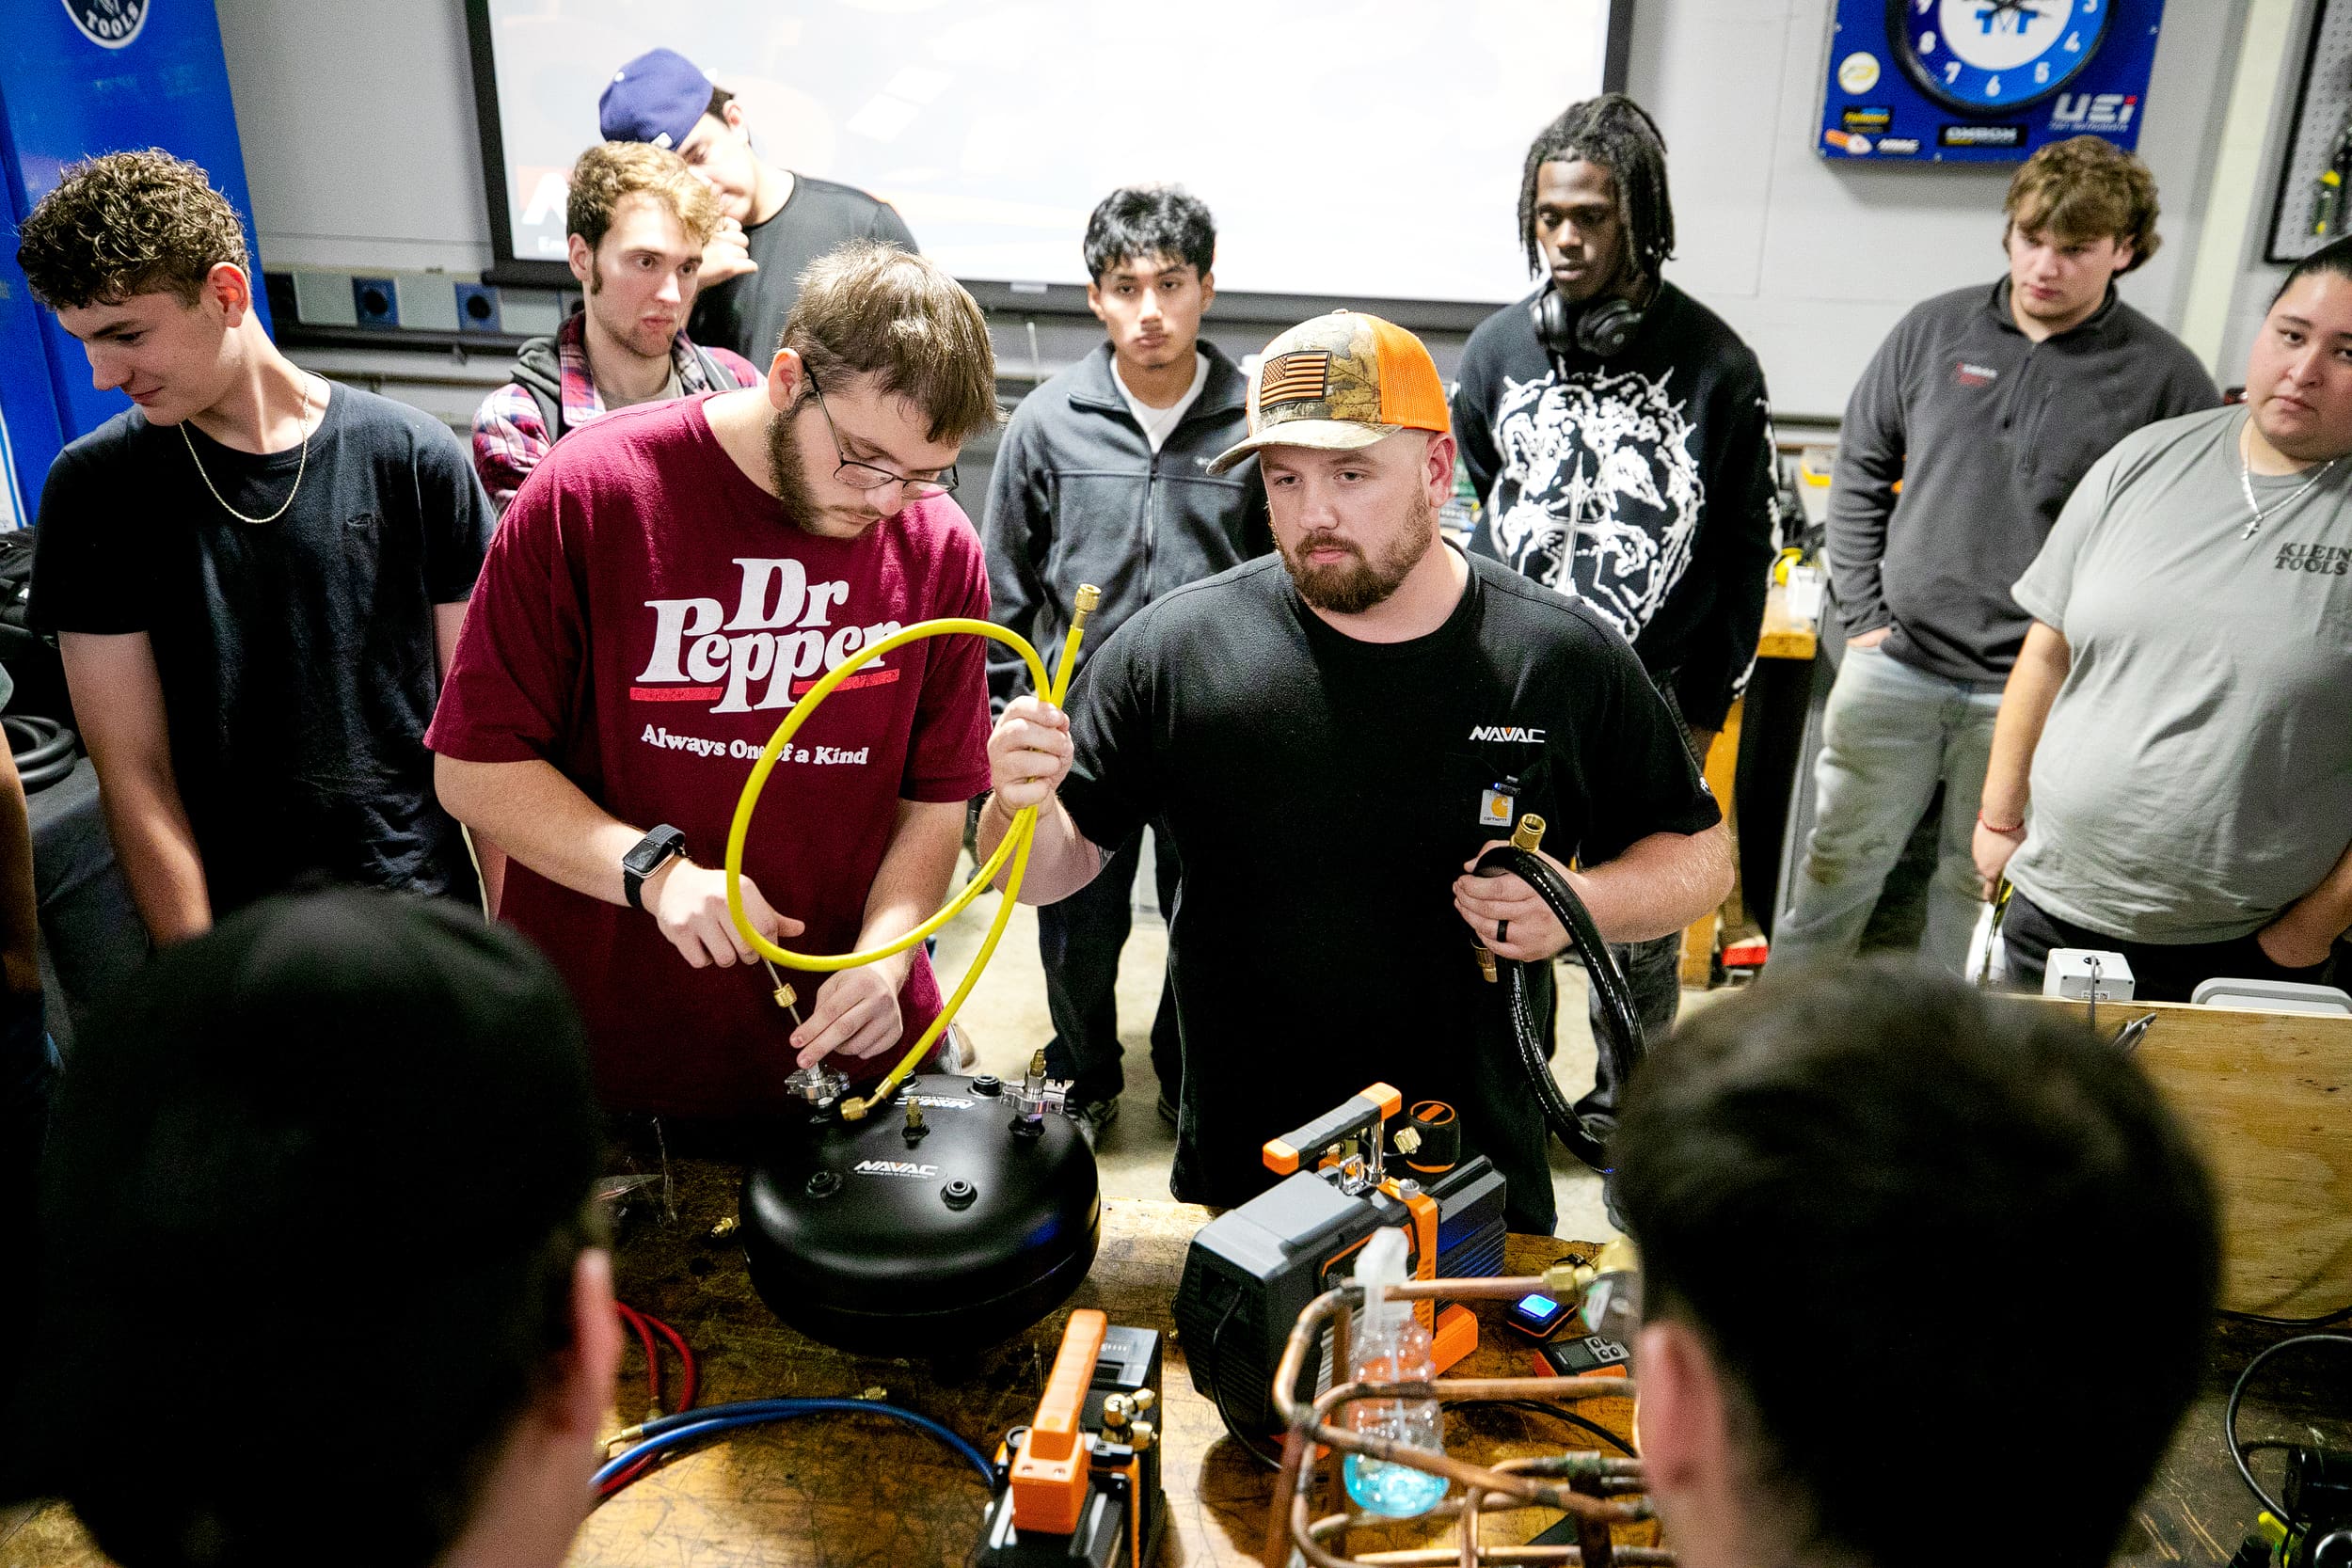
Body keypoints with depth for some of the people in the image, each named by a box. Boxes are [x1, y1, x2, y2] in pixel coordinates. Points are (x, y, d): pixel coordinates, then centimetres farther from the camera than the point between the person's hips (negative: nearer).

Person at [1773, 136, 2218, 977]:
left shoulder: (2166, 378, -4)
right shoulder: (1935, 329, 3)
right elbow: (1860, 470, 10)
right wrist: (1864, 613, 3)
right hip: (1895, 663, 2)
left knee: (1982, 885, 12)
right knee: (1839, 861, 10)